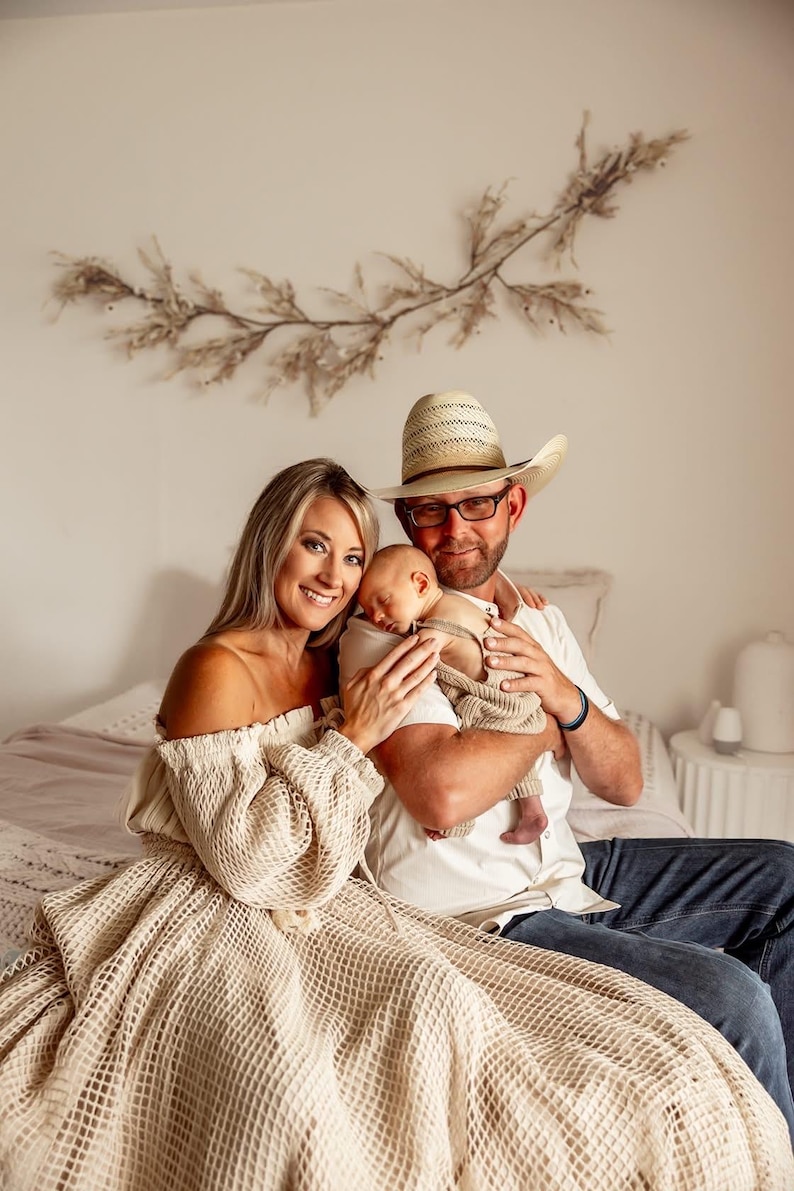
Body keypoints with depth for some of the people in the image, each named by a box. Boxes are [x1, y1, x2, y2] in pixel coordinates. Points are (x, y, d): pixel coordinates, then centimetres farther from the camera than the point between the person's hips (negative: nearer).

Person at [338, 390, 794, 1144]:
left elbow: (624, 784, 5)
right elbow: (444, 793, -31)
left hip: (563, 871, 8)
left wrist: (565, 696, -16)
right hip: (479, 915, -8)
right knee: (730, 997, -21)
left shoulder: (541, 623, 7)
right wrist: (545, 719, -13)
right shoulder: (385, 637, -15)